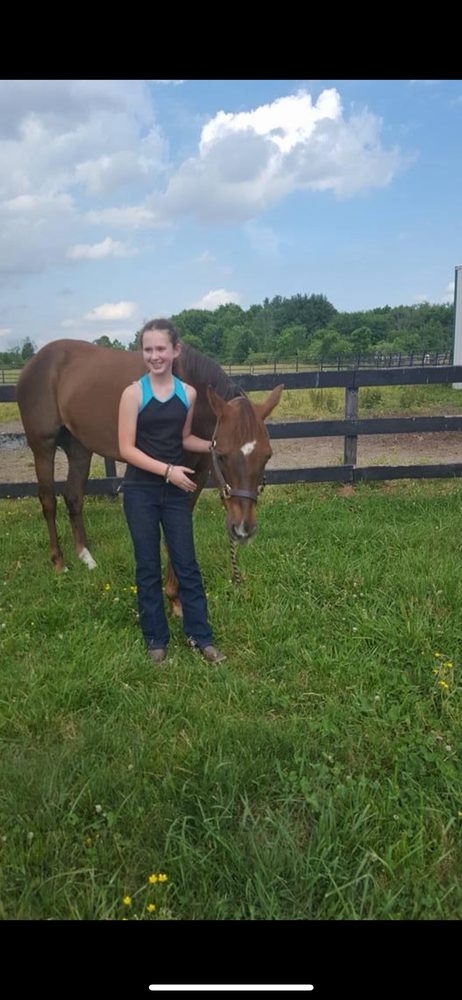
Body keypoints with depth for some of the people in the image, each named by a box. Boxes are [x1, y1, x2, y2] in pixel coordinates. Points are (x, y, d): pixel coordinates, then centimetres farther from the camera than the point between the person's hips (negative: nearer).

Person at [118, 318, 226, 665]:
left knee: (187, 564, 8)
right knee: (148, 567, 8)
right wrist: (167, 470, -20)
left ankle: (200, 635, 22)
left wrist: (212, 445, -3)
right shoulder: (133, 393, -9)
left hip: (176, 491, 3)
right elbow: (127, 448, -12)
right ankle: (156, 638, 23)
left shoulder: (189, 393, 1)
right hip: (141, 492, -2)